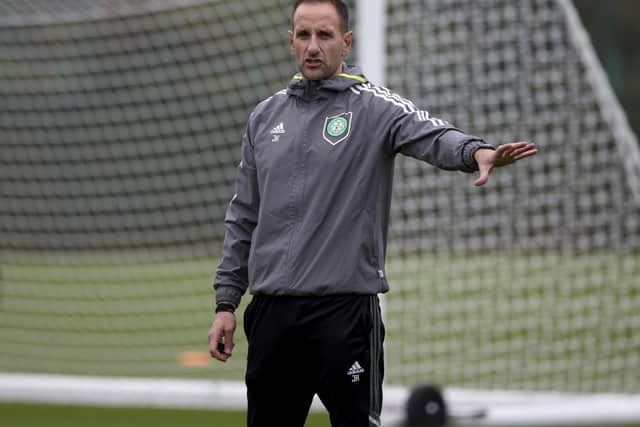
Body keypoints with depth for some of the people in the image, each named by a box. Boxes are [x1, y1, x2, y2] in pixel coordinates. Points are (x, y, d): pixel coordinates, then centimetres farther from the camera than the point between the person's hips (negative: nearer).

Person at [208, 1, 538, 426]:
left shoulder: (374, 107, -2)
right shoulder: (265, 117, 13)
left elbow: (433, 135, -23)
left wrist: (476, 151, -45)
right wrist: (226, 301, 13)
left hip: (345, 309, -5)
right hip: (271, 309, 5)